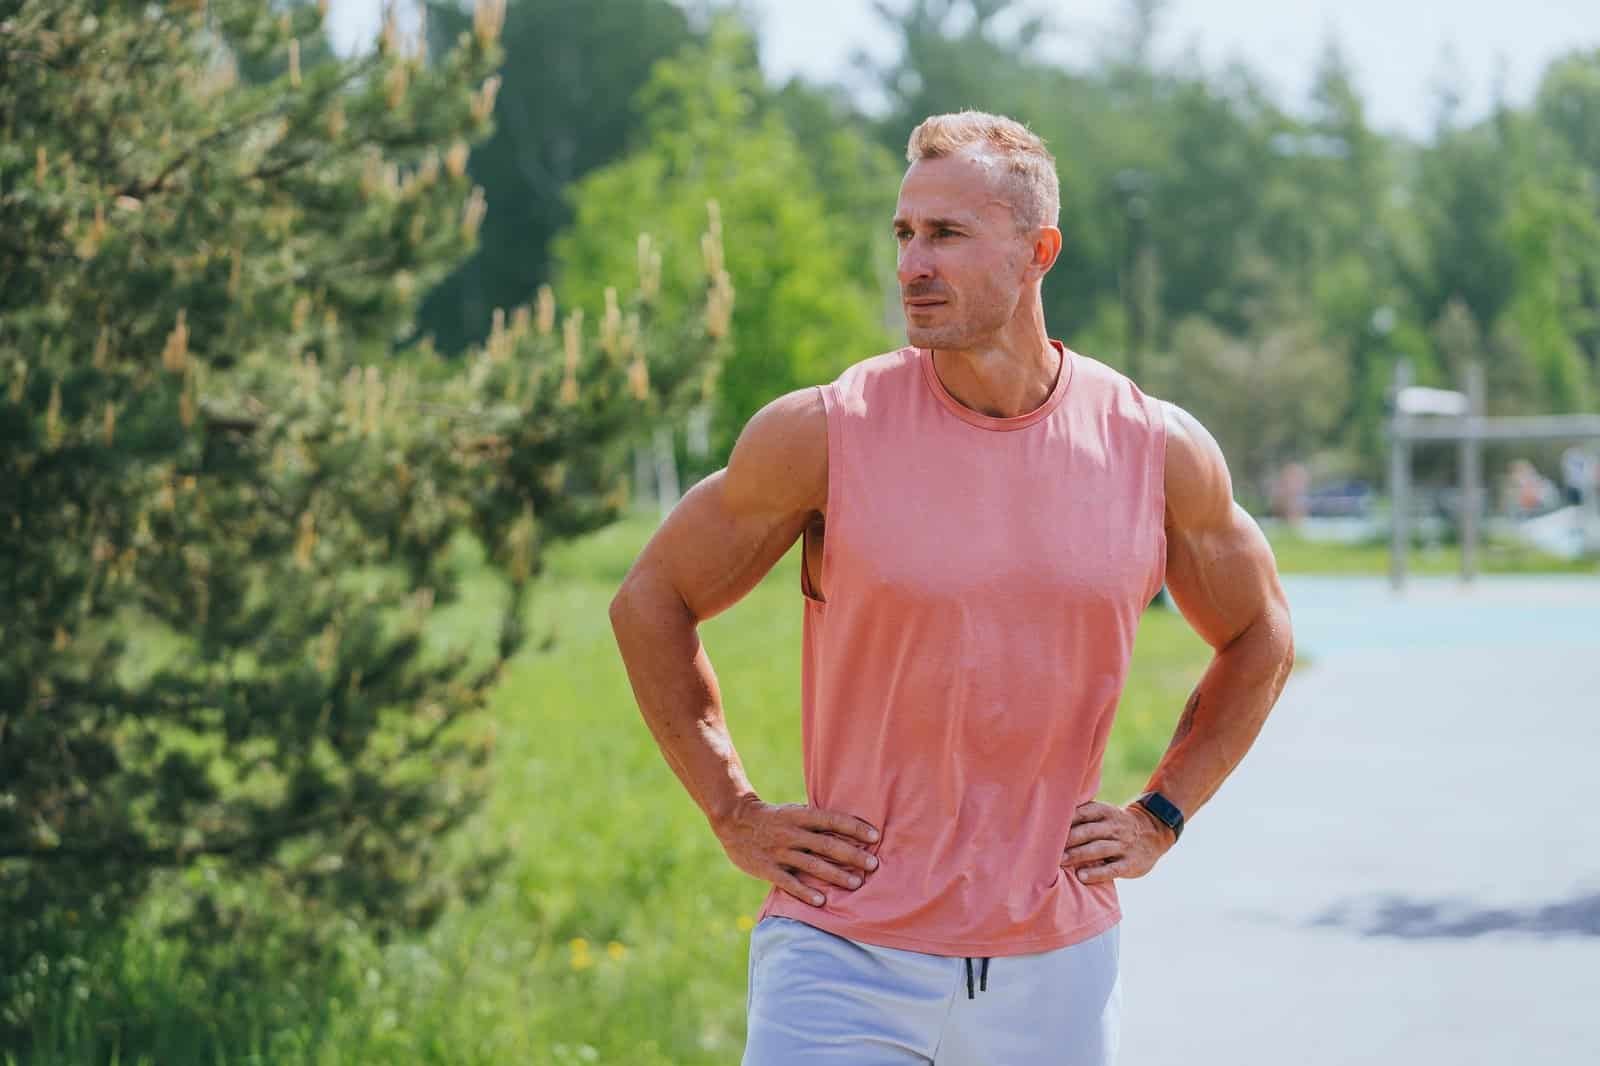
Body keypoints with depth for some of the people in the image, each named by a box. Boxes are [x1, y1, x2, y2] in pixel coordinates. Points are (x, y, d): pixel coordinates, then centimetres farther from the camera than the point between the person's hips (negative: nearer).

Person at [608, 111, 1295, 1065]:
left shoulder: (1159, 451, -1)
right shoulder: (823, 433, -7)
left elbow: (1259, 637, 17)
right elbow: (652, 602, 5)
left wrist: (1161, 816, 9)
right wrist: (736, 815, 1)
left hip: (1055, 965, 2)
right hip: (845, 949, -2)